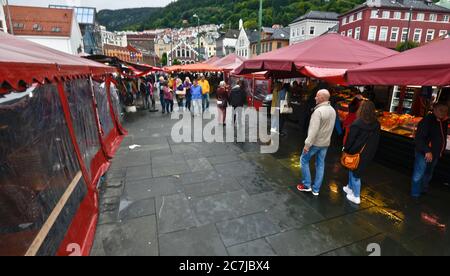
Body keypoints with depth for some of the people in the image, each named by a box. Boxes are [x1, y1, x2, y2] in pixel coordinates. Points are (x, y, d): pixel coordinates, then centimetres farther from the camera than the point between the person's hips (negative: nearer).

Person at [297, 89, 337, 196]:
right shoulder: (333, 110, 6)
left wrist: (307, 144, -22)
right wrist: (326, 138, 18)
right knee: (320, 164, 13)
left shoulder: (318, 111, -22)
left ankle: (306, 185, 17)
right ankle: (316, 189, 23)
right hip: (326, 143, 8)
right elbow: (330, 127, 12)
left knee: (304, 160, 11)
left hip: (315, 142, -7)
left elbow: (314, 130, -26)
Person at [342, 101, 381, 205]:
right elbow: (376, 140, 7)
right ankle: (350, 188, 41)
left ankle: (356, 197, 17)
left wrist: (346, 149, -3)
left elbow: (350, 139, -17)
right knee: (353, 171, 23)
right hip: (369, 153, 6)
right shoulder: (377, 124, -2)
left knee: (354, 173, 8)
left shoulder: (357, 124, -22)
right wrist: (371, 152, 17)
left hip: (357, 153, -6)